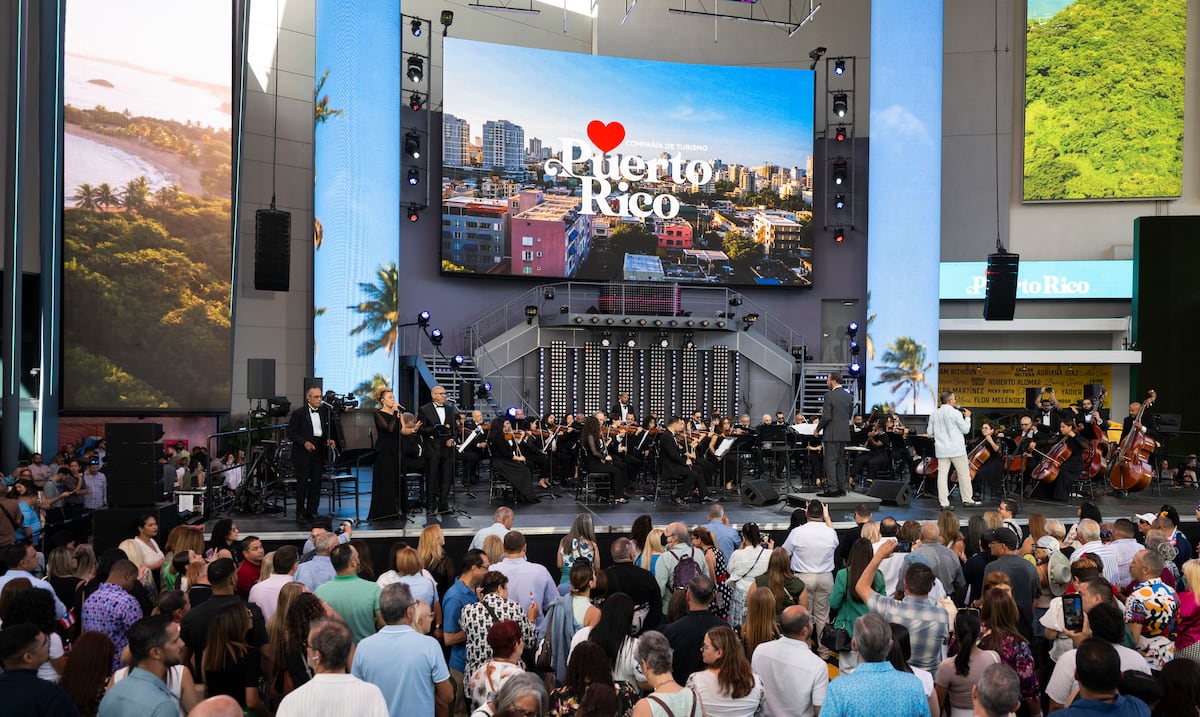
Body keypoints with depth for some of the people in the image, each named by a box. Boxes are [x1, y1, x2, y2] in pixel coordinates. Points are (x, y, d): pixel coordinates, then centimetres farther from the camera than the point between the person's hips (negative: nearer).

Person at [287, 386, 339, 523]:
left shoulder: (325, 411, 8)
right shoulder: (298, 413, -5)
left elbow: (330, 429, 17)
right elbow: (291, 433, -6)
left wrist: (331, 439, -3)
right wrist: (304, 442, -18)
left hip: (319, 452, 4)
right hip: (303, 453, -4)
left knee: (316, 482, 6)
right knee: (302, 482, 0)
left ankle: (312, 511, 15)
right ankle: (300, 513, 8)